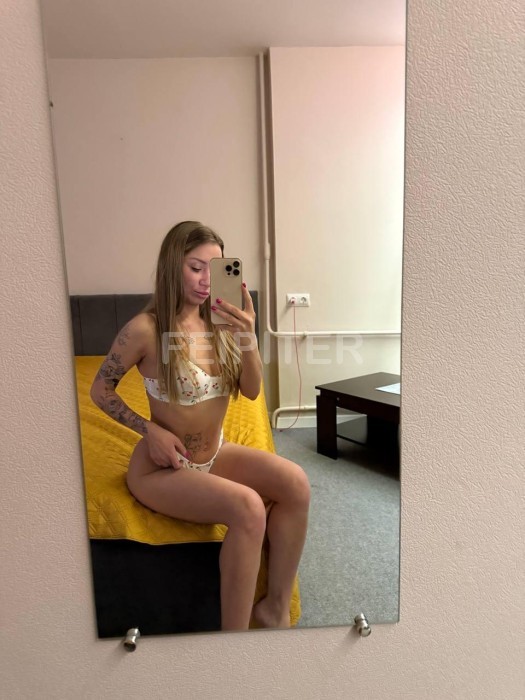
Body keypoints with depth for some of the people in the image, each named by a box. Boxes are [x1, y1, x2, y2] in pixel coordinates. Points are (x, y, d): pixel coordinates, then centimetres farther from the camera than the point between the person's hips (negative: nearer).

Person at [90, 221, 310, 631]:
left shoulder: (220, 323, -2)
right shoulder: (145, 329, -17)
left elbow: (252, 392, -7)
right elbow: (100, 390, -4)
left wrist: (248, 336, -23)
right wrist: (150, 430, -16)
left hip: (216, 454, 5)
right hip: (161, 466, -5)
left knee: (295, 482, -18)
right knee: (247, 506, -30)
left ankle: (276, 609, 0)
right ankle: (236, 630, -8)